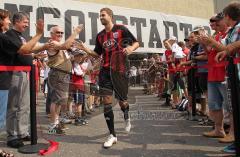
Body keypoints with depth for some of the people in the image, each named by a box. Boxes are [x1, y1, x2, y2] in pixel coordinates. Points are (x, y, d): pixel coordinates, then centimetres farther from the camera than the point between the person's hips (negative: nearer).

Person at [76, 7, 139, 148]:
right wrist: (85, 49, 1)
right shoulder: (100, 36, 12)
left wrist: (131, 48, -21)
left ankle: (127, 118, 44)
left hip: (120, 70, -4)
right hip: (105, 71, 4)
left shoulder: (121, 29, -2)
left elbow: (136, 43, 1)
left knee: (122, 101, 6)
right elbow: (97, 54, 18)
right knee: (107, 102, -3)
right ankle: (113, 135, 8)